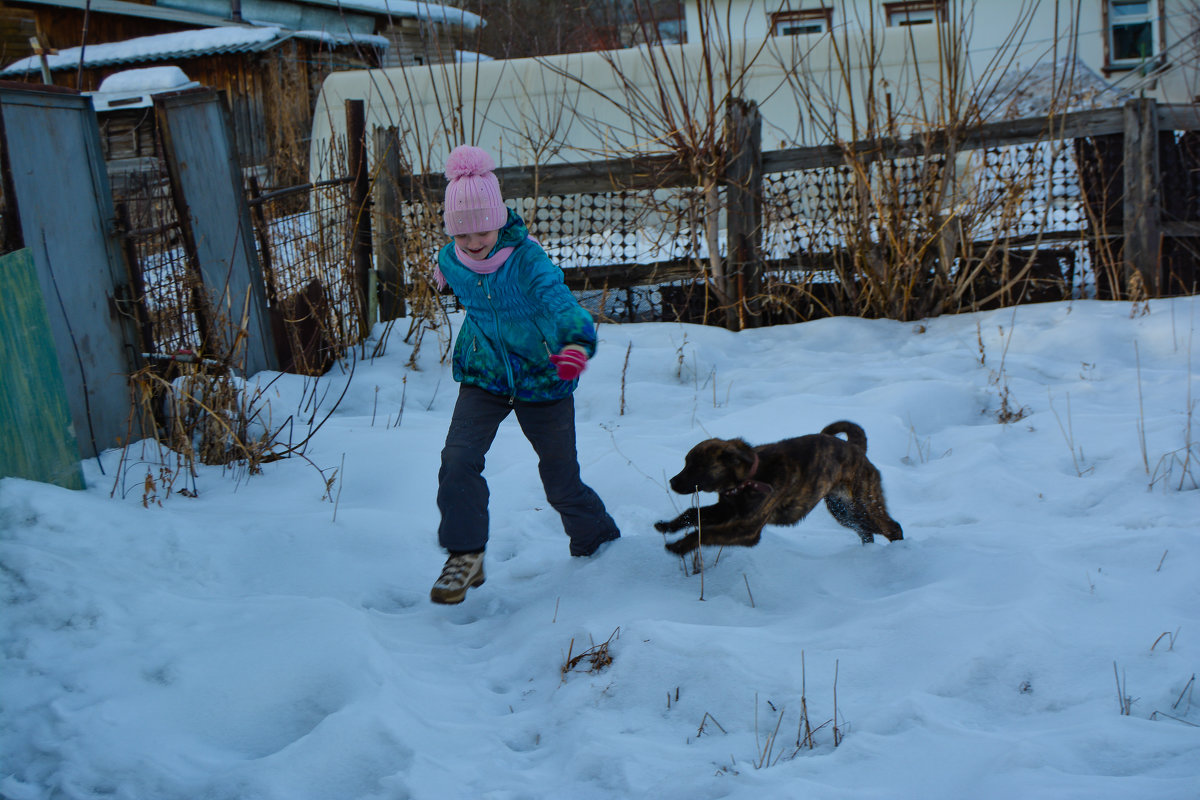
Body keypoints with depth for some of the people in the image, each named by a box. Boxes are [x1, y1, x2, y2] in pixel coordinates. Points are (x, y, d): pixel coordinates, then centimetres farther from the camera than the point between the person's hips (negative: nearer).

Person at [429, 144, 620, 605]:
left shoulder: (527, 260, -26)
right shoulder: (453, 260, -10)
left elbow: (559, 302, -43)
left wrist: (577, 343, -63)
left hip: (542, 381, -3)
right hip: (483, 377, 3)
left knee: (562, 481, 9)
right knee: (458, 460, -21)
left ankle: (601, 549, 37)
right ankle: (465, 557, -7)